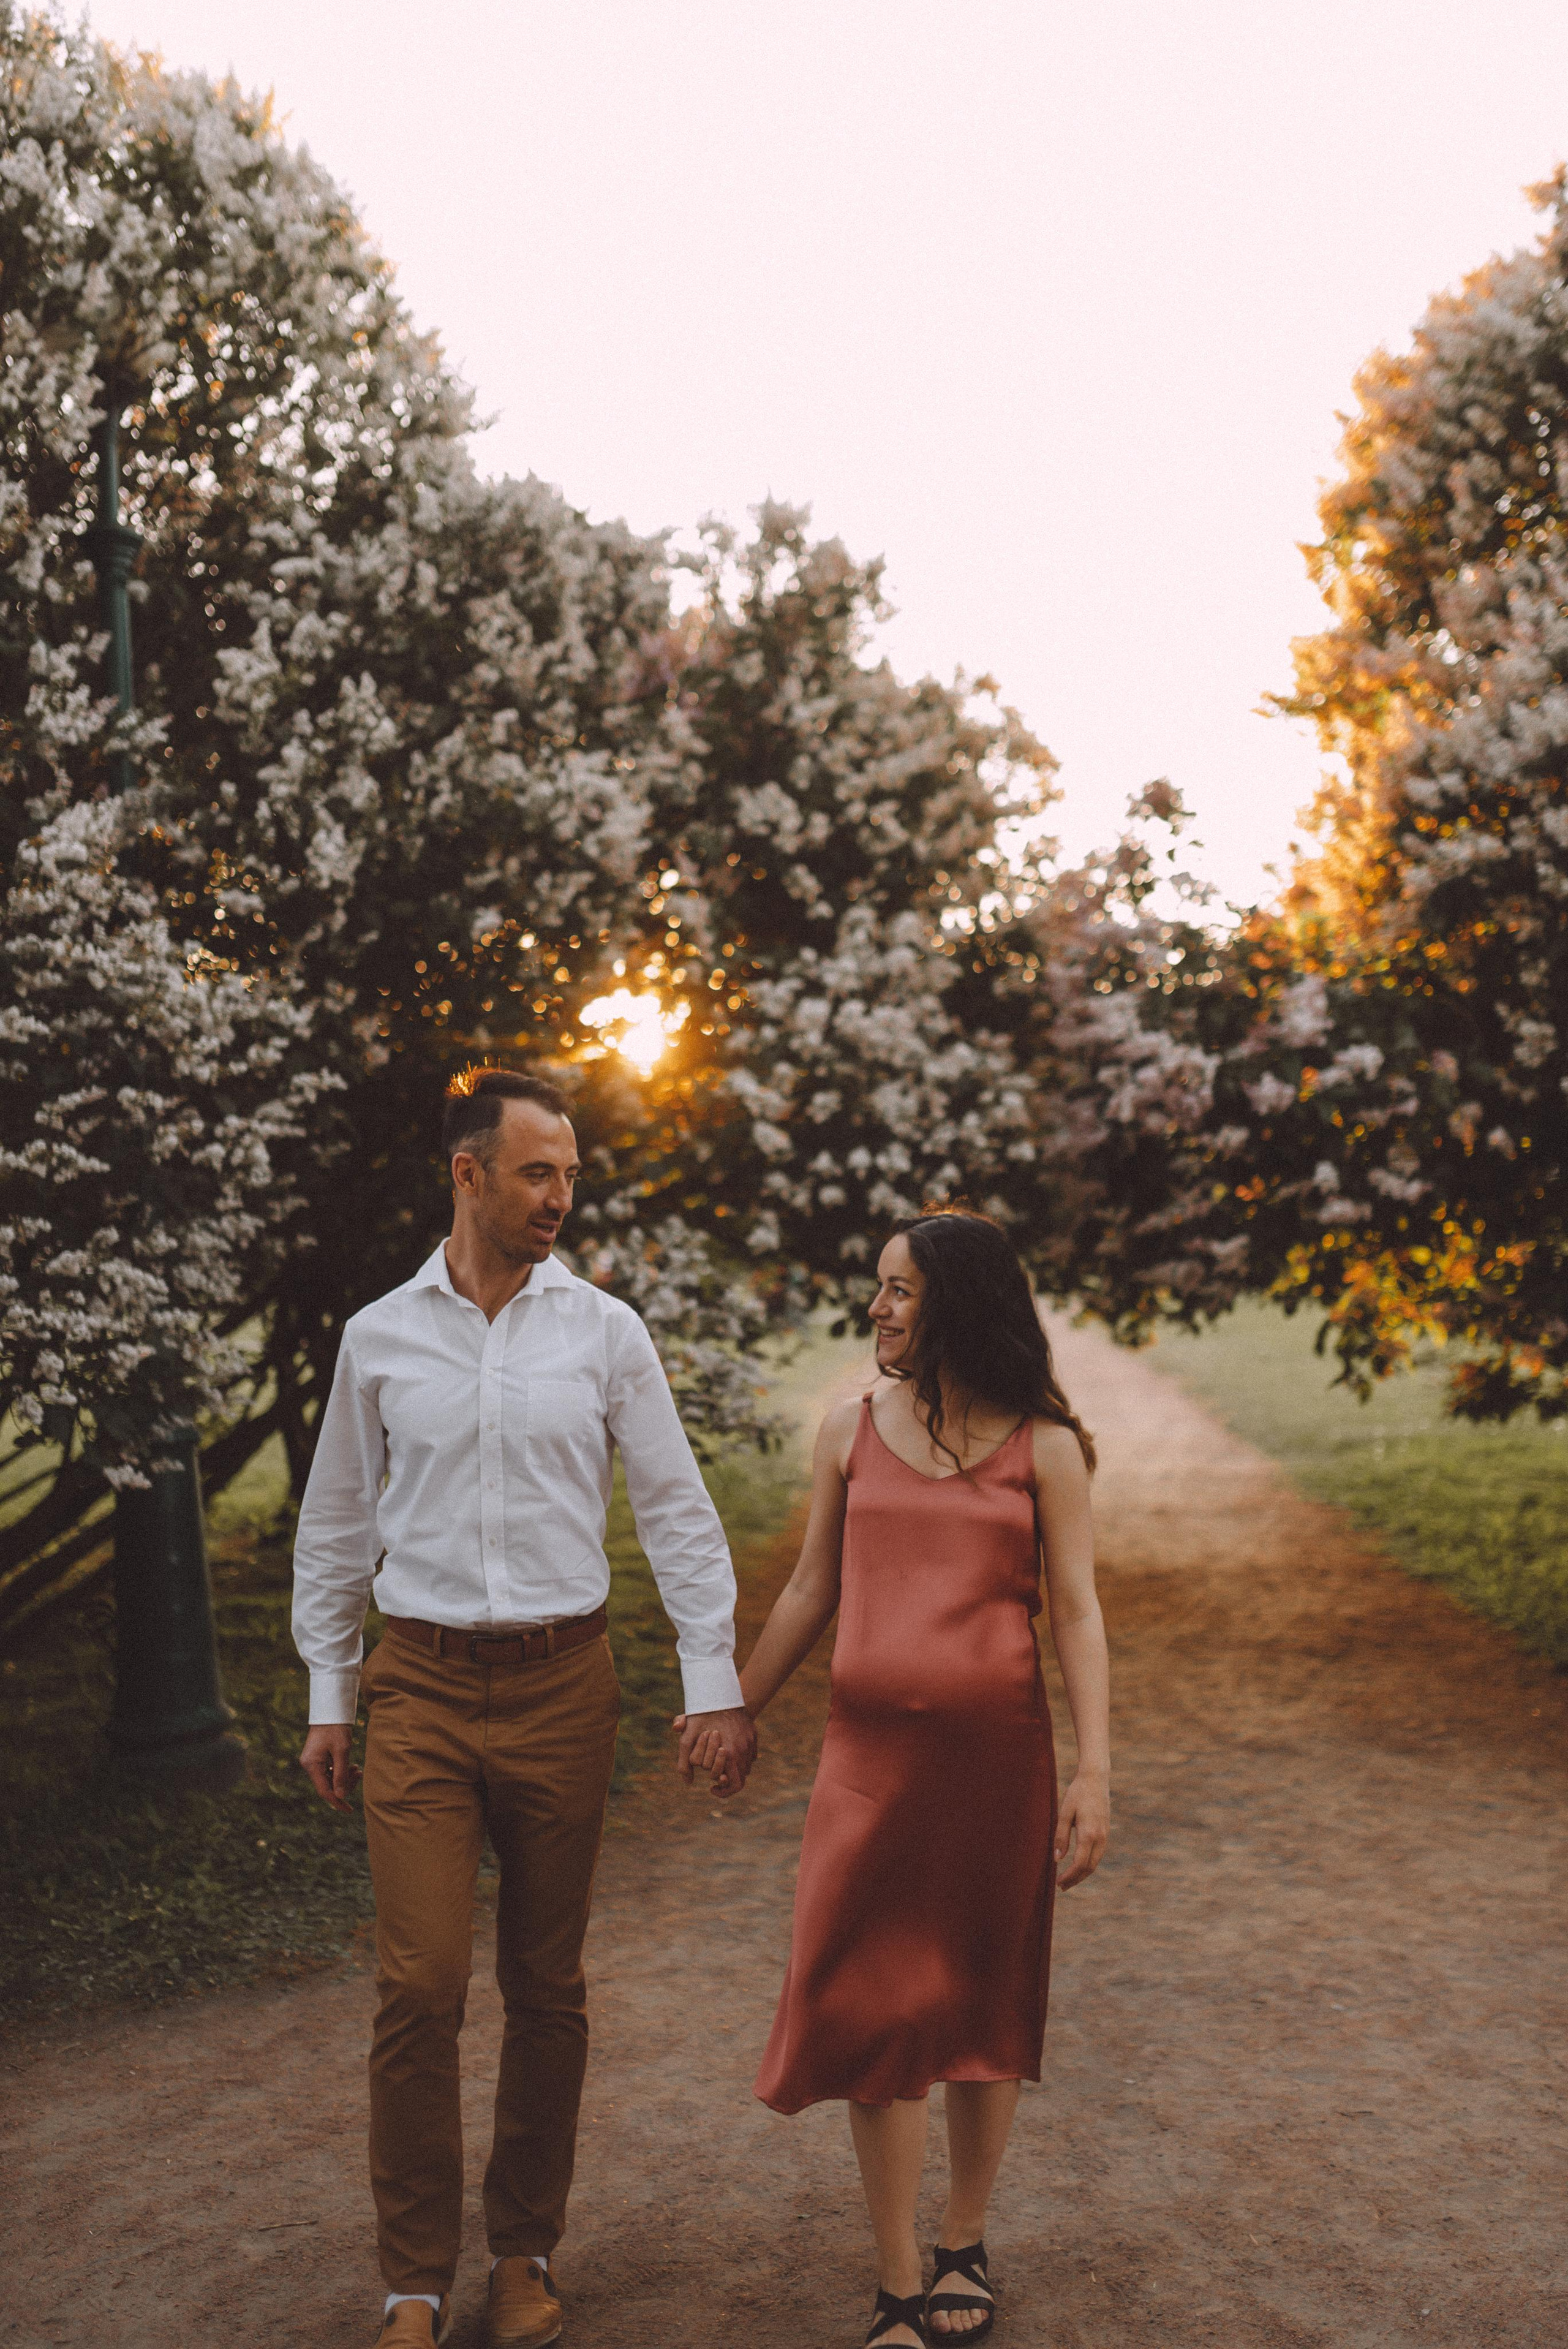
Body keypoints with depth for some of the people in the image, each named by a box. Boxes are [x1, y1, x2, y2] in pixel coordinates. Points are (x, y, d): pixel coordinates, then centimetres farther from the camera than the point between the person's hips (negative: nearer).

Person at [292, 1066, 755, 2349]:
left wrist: (715, 1681, -2)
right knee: (420, 1983, -4)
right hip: (422, 1684, 0)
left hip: (562, 1683, 0)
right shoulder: (380, 1338, 3)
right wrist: (330, 1696, 9)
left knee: (547, 1986, 9)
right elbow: (336, 1527, 11)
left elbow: (678, 1511, 3)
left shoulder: (605, 1331, 1)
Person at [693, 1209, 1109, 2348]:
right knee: (876, 2008, 1)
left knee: (985, 2003, 11)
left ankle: (965, 2246, 31)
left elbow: (1076, 1613, -3)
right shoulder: (852, 1430, 6)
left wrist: (1095, 1771, -10)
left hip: (998, 1752, -1)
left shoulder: (1042, 1446, -1)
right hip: (871, 1751, 2)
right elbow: (810, 1593, 14)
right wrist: (736, 1709, 18)